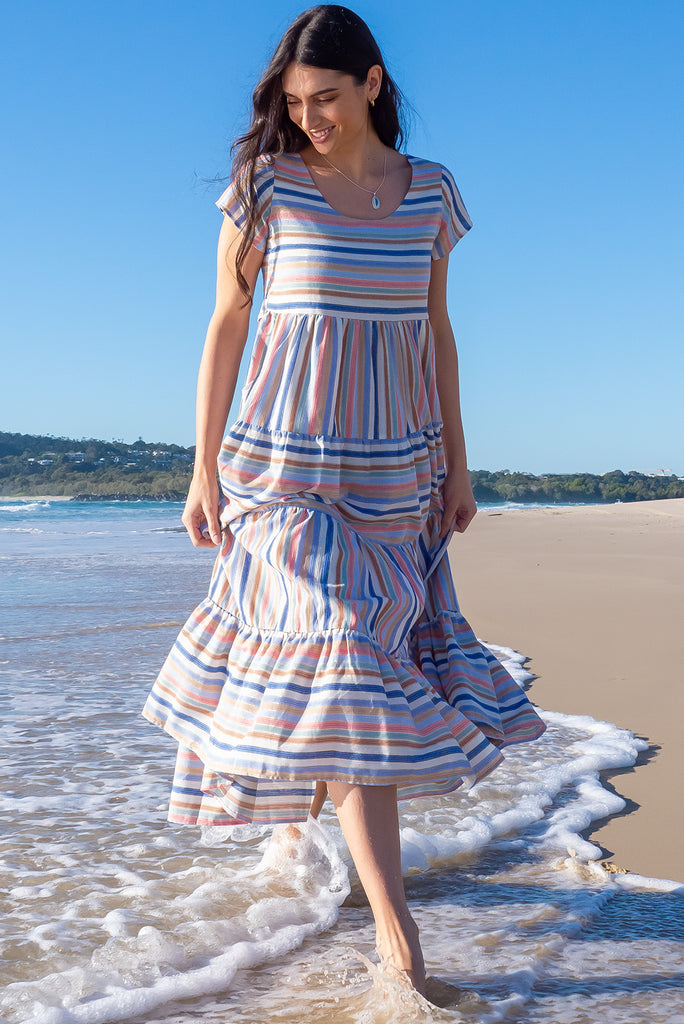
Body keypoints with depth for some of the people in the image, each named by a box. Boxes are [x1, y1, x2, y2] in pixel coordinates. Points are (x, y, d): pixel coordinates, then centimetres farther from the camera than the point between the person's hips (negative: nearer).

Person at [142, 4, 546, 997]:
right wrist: (204, 469, -3)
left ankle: (294, 825, 34)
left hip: (395, 468, 4)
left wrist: (456, 463, 9)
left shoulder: (431, 191, 5)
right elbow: (225, 327, -1)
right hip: (289, 466, -4)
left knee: (374, 657, 8)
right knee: (339, 662, -10)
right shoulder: (266, 185, -4)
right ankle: (393, 920, -6)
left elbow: (436, 333, 11)